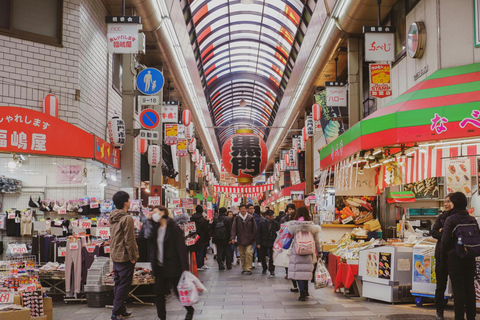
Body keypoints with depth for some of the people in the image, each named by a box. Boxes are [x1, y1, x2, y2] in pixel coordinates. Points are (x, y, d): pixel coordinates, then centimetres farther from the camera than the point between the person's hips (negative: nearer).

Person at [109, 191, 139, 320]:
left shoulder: (112, 218, 8)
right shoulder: (127, 219, -18)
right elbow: (129, 240, -19)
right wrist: (133, 257, -13)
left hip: (115, 256, 9)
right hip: (125, 257, -8)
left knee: (118, 284, 15)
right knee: (124, 286, -2)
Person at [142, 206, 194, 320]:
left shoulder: (173, 227, -11)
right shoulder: (155, 227, 10)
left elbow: (181, 247, -14)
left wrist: (185, 267, -18)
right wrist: (149, 220, -7)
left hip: (173, 266, -6)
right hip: (159, 267, 6)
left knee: (179, 291, 8)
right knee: (159, 293, 3)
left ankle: (190, 310, 31)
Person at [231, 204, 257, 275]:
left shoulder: (250, 218, 1)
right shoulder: (237, 218, 5)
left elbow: (254, 228, 4)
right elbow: (234, 228, 0)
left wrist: (254, 238, 2)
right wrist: (233, 237, -12)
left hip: (249, 240, -2)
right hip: (240, 240, 2)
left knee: (248, 253, -13)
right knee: (242, 254, 7)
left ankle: (248, 269, -10)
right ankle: (244, 268, 16)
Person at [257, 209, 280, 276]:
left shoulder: (275, 223, 0)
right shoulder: (262, 223, 0)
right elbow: (258, 233, 0)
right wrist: (258, 243, -6)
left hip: (272, 243, -1)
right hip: (263, 243, 1)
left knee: (272, 257, -3)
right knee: (262, 257, 9)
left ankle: (272, 270, 8)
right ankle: (264, 269, 27)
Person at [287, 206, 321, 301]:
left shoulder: (294, 226, -5)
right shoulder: (312, 226, 2)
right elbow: (316, 240, 9)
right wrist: (319, 251, 19)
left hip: (297, 251, -2)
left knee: (298, 271, -2)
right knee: (306, 270, 14)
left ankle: (302, 292, -13)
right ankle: (306, 291, 26)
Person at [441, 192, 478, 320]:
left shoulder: (450, 219, -10)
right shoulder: (472, 220, 7)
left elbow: (445, 239, -13)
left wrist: (443, 255, 0)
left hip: (454, 256, -5)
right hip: (470, 257, 5)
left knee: (458, 287, -2)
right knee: (469, 287, 10)